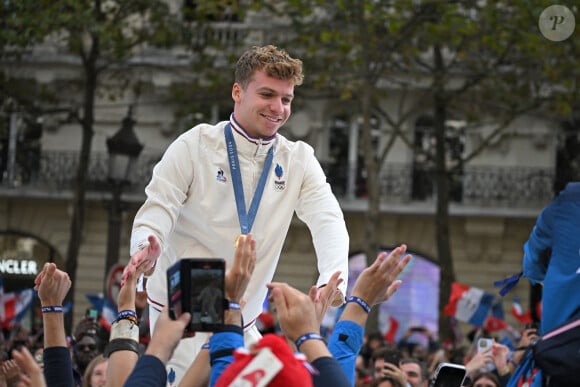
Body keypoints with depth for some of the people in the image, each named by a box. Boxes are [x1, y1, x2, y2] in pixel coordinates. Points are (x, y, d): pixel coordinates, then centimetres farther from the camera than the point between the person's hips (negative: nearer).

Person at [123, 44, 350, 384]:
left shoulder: (299, 161, 2)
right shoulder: (195, 146, -6)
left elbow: (327, 220, -12)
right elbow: (157, 212, -10)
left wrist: (333, 281, -32)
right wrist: (147, 249, -35)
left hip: (242, 321, 4)